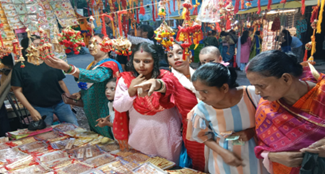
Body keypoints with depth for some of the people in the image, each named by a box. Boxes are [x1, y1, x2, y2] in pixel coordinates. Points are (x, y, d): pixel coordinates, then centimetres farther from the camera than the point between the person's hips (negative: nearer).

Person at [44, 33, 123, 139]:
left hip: (105, 118, -8)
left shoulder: (109, 64, -19)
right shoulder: (92, 65, 9)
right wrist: (80, 93, 0)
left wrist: (67, 68, -51)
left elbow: (95, 77, -40)